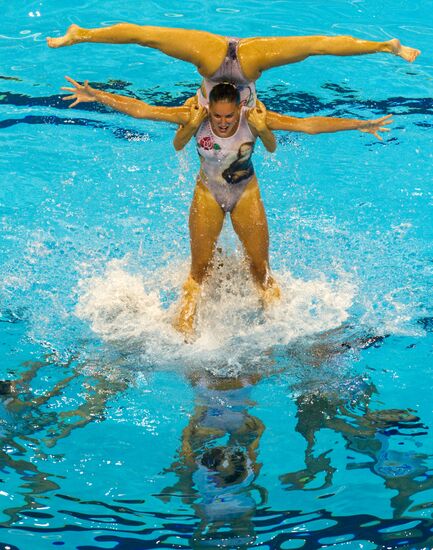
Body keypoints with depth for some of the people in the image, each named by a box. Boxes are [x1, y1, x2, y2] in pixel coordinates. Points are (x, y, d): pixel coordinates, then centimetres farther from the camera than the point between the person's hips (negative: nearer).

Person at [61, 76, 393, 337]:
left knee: (260, 268, 6)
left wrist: (360, 125, -34)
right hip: (208, 193, 0)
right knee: (200, 270, 7)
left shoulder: (254, 119, -27)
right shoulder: (195, 118, -26)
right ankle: (185, 328, 17)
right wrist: (95, 95, -32)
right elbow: (140, 110, -26)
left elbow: (308, 124, -29)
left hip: (246, 193, 0)